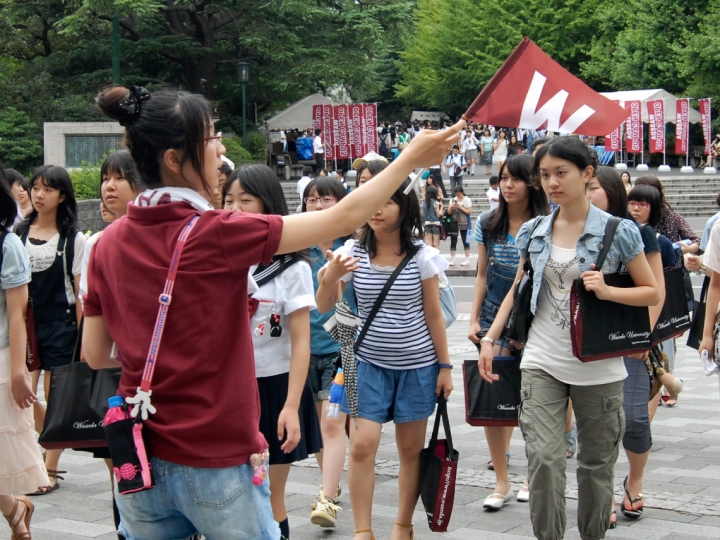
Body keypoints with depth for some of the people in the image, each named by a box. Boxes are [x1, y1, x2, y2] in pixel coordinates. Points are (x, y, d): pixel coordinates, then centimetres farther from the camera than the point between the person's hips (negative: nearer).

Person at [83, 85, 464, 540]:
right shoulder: (216, 233, -15)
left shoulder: (109, 244, 0)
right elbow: (342, 219, -10)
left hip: (139, 460, 5)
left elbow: (96, 355, 6)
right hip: (216, 462, -5)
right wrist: (412, 158, -1)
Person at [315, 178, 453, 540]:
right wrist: (330, 276, -23)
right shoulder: (353, 252, -3)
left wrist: (444, 366, 0)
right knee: (362, 445, -8)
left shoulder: (422, 256, -7)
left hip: (417, 365, -1)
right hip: (369, 364, 1)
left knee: (410, 449, 7)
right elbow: (324, 307, -3)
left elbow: (433, 315, -1)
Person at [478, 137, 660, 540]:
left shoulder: (617, 232, -5)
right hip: (542, 363, 2)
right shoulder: (534, 233, 6)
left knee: (597, 462, 9)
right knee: (543, 458, -10)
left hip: (598, 367, -2)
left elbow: (653, 293, 0)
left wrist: (607, 291, -17)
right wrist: (490, 338, 7)